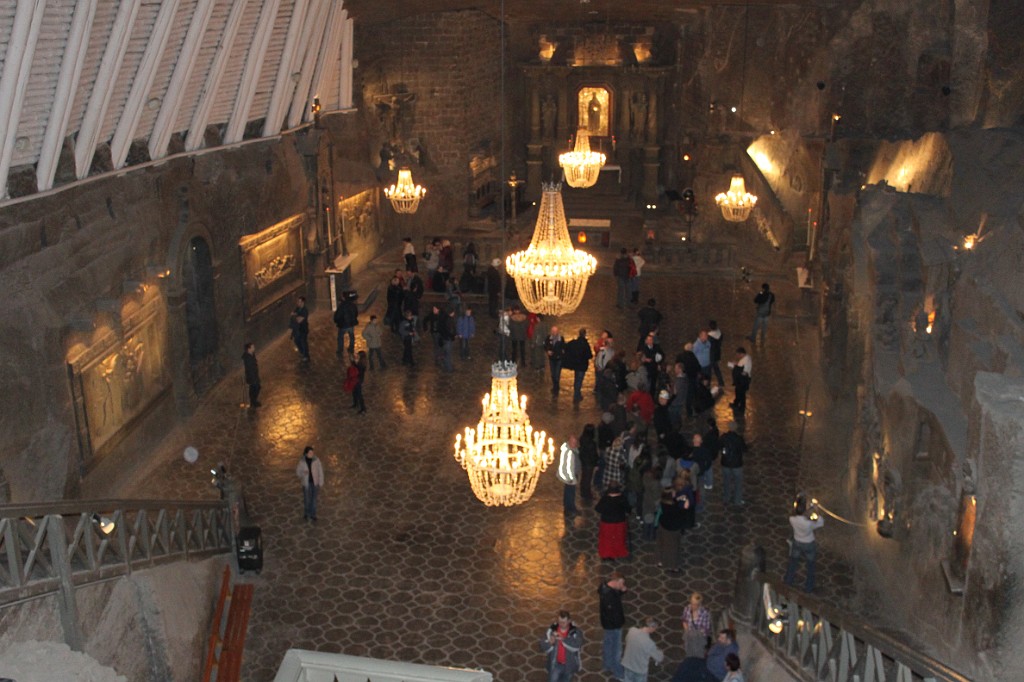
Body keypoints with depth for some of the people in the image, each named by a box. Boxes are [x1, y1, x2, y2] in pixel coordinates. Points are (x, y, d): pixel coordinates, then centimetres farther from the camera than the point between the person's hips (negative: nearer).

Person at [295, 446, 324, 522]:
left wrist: (321, 483, -4)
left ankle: (313, 515, 24)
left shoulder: (316, 460, -13)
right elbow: (297, 472, -3)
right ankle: (306, 514, 37)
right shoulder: (302, 461, -13)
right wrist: (303, 473, -26)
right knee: (307, 499, 13)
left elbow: (320, 470, -6)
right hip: (306, 483, 0)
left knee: (314, 499, 8)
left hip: (315, 482, 0)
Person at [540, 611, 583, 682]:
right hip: (555, 664, 0)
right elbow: (543, 647, -12)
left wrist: (563, 639, -42)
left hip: (569, 665, 0)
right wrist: (550, 642, -34)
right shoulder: (552, 630, -11)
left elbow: (577, 646, -31)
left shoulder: (575, 632, -15)